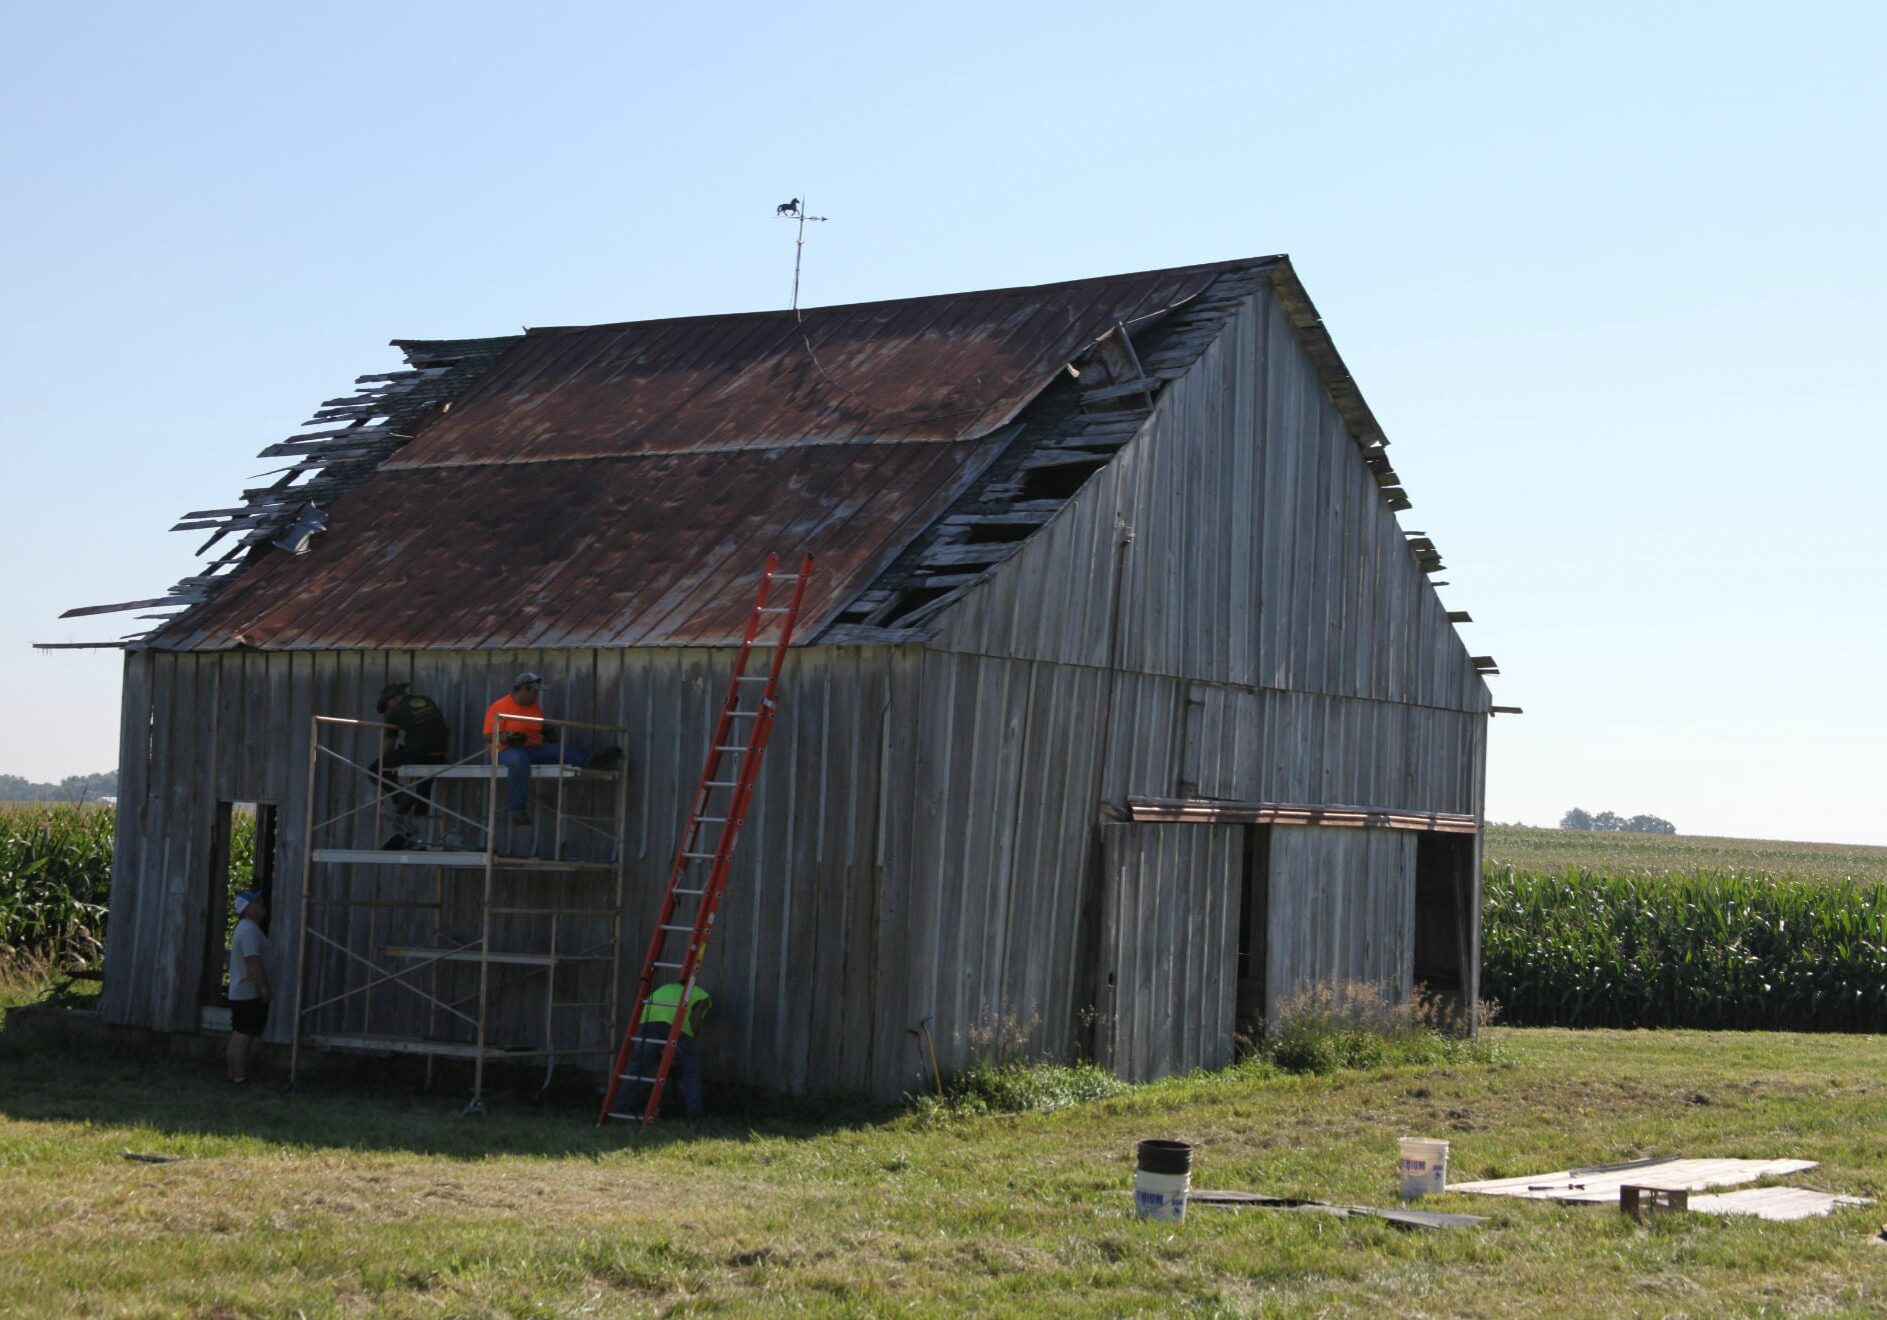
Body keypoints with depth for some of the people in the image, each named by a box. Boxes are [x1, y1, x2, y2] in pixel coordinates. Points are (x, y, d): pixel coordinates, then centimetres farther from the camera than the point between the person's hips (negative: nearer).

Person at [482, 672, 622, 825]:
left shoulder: (536, 708, 17)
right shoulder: (499, 707, -4)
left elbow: (541, 730, 30)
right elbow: (489, 736, -9)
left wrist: (548, 733, 8)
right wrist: (505, 738, -28)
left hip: (535, 749, 7)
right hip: (509, 750, -7)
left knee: (563, 748, -18)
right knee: (519, 760, -42)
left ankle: (591, 763, -48)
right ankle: (517, 810, -39)